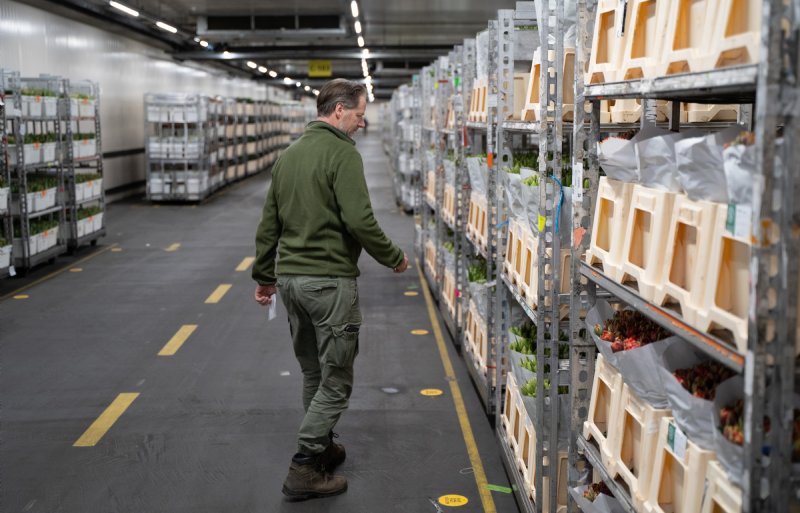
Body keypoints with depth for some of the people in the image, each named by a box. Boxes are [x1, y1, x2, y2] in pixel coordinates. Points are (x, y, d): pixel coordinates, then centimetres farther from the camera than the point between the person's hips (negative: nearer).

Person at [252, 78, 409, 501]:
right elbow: (359, 220, -20)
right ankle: (304, 470, 0)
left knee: (313, 374, 20)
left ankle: (322, 448, 32)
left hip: (290, 278, 9)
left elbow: (268, 223, 17)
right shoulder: (342, 153, -12)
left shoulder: (289, 154, 14)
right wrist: (394, 257, -6)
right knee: (335, 381, 0)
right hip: (330, 280, -8)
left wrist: (264, 276, 25)